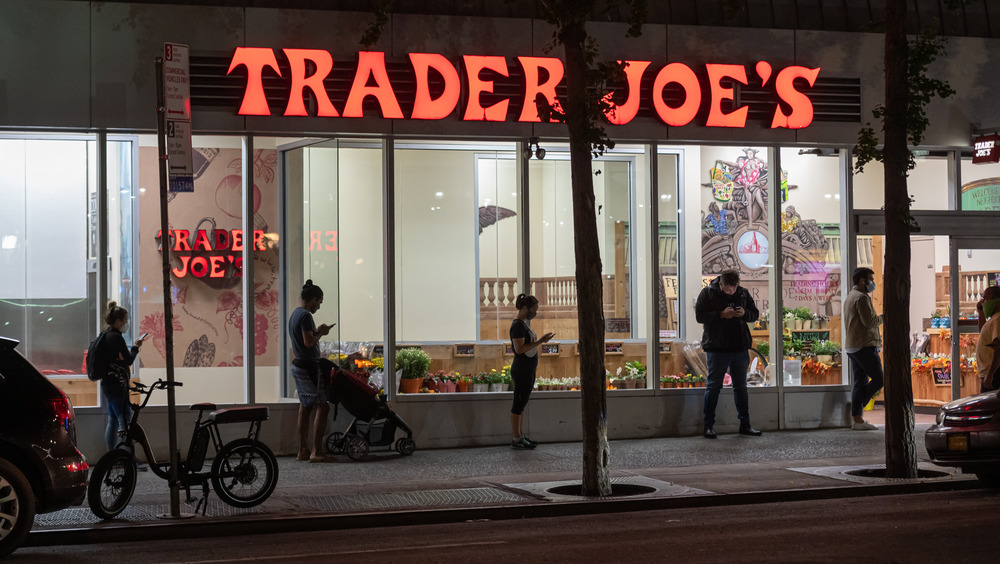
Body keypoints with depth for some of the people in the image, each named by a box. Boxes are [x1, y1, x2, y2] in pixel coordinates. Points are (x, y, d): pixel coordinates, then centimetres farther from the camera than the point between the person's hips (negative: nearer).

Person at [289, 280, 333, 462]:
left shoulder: (294, 314, 15)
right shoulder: (305, 316, -17)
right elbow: (308, 342, -23)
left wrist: (317, 331, 11)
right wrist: (320, 332, -7)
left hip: (298, 366, 10)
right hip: (309, 367, -10)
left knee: (305, 407, 12)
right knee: (322, 407, -6)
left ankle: (303, 450, 12)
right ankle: (316, 451, -9)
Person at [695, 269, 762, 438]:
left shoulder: (743, 293, 7)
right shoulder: (708, 293, -4)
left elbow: (755, 314, 13)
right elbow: (700, 316, -9)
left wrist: (744, 314, -10)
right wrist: (721, 315, -20)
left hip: (740, 348, 4)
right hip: (717, 347, -4)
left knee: (741, 386, 11)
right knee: (713, 386, 0)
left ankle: (745, 425, 18)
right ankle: (709, 426, 6)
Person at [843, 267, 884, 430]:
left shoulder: (850, 297, 21)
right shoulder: (861, 297, -12)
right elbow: (869, 322, -19)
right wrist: (883, 317, -2)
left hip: (852, 347, 10)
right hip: (864, 346, -10)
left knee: (860, 382, 7)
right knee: (878, 379, -4)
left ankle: (857, 419, 4)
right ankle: (859, 408, -2)